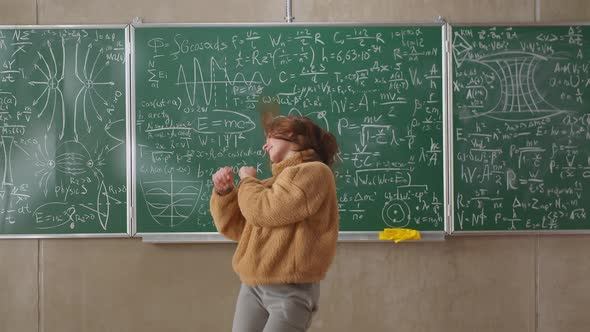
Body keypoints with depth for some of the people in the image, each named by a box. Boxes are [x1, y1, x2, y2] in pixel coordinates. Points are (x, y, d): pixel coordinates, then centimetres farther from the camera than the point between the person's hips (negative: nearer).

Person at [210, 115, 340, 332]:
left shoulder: (314, 171, -5)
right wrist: (224, 192, 5)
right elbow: (234, 228, 19)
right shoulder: (274, 182, 18)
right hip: (252, 287, 7)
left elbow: (263, 212, -15)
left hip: (290, 290, -7)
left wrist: (248, 181, 3)